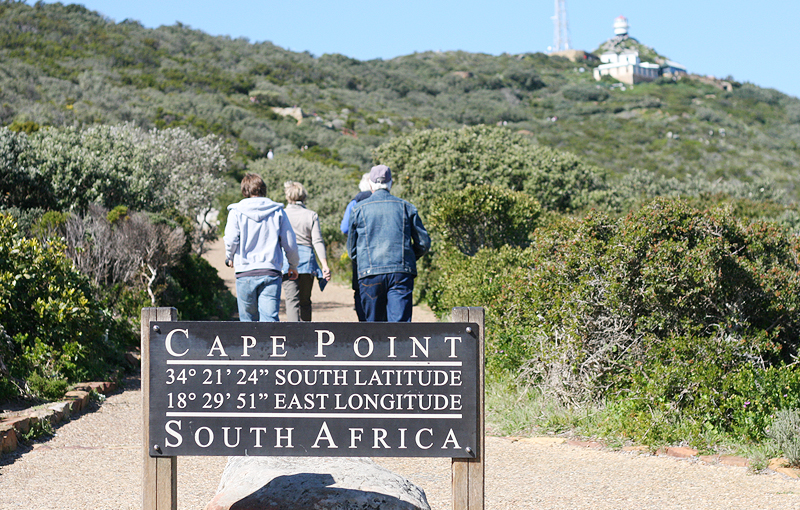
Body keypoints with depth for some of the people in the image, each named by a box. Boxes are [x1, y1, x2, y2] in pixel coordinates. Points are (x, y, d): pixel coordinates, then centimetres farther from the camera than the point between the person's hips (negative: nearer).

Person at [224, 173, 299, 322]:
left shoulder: (237, 211, 2)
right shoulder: (277, 211, 6)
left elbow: (231, 240, -7)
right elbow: (290, 244, 6)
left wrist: (229, 258, 15)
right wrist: (293, 266, 23)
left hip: (245, 273, 0)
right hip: (271, 272, 0)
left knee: (248, 319, 12)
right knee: (270, 319, -7)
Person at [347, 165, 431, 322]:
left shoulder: (359, 209, 7)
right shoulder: (406, 207, 8)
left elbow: (352, 249, 12)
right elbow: (424, 243, 9)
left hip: (370, 274, 0)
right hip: (401, 273, 0)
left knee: (374, 322, 11)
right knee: (400, 321, -7)